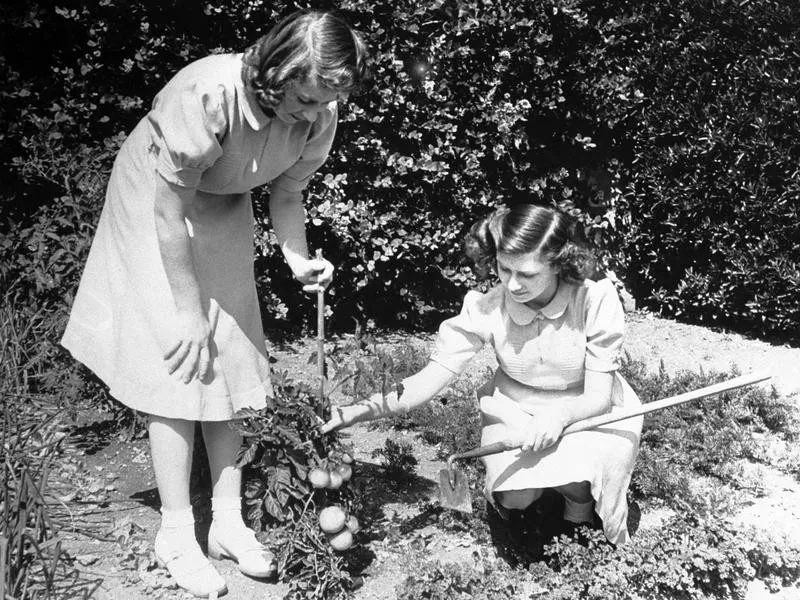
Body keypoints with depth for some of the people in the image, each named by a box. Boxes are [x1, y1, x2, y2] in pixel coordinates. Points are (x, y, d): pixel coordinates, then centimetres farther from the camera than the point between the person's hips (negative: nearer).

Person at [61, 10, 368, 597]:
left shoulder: (319, 116, -19)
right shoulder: (206, 96, -37)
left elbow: (286, 194, -2)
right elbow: (170, 211, -28)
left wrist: (299, 261, -20)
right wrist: (188, 311, -22)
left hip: (224, 213, 6)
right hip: (155, 205, -6)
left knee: (228, 364, 6)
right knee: (180, 369, -8)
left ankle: (228, 522, 16)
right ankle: (177, 533, 6)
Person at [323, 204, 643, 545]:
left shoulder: (595, 300, -26)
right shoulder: (487, 309, -21)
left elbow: (598, 396, -20)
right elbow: (432, 378, -23)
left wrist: (561, 414, -42)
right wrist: (364, 410, -38)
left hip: (585, 410, -1)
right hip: (513, 408, 2)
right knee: (514, 496, -22)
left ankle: (581, 498, 7)